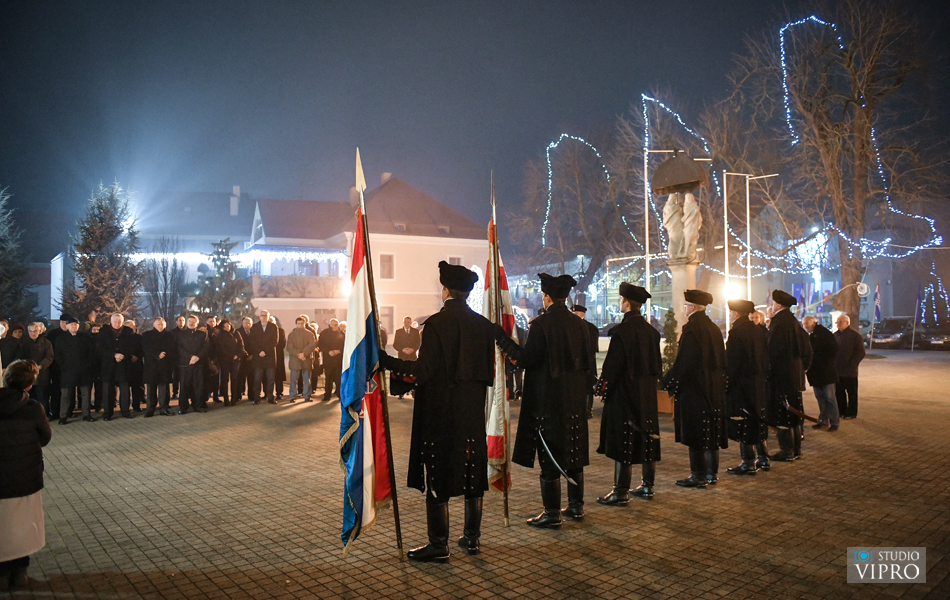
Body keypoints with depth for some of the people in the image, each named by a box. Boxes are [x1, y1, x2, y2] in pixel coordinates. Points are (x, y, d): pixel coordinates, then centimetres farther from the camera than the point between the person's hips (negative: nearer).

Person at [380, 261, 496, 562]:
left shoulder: (437, 323, -14)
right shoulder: (484, 325, 4)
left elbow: (424, 370, -19)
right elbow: (489, 374, 6)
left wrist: (387, 361, -11)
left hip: (440, 412, -6)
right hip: (473, 412, 6)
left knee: (437, 477, 2)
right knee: (472, 472, 14)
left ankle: (439, 545, 8)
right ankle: (472, 537, 25)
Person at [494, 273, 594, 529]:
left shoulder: (541, 324, -14)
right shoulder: (579, 324, 5)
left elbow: (526, 359, -15)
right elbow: (588, 362, 9)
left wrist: (501, 338, -6)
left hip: (547, 400, -6)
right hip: (575, 400, 6)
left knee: (549, 459, 0)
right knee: (573, 453, 15)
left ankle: (552, 514, 5)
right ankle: (576, 506, 25)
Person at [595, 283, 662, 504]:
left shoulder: (621, 331, -16)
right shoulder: (651, 331, 8)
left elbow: (613, 364, -16)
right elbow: (658, 363, 14)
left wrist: (604, 385, -4)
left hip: (624, 392, -8)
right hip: (648, 394, 8)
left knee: (622, 439, -4)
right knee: (647, 436, 13)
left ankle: (621, 491, -1)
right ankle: (647, 485, 22)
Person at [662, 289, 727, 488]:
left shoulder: (691, 328, -16)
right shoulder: (714, 328, 10)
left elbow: (683, 361, -18)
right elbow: (722, 361, 16)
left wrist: (670, 383, -8)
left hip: (694, 387, -8)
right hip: (714, 388, 8)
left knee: (695, 433, -2)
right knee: (711, 431, 13)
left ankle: (698, 476, 3)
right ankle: (712, 474, 20)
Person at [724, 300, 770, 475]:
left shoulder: (737, 332, -15)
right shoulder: (759, 330, 9)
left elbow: (732, 361, -17)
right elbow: (766, 357, 12)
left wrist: (727, 383, -12)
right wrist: (764, 377, 17)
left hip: (741, 383, -8)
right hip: (759, 383, 8)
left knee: (743, 423, -2)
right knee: (758, 419, 17)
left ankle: (748, 463, 2)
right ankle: (763, 459, 25)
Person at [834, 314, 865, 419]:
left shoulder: (855, 335, -5)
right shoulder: (835, 335, 11)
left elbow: (860, 353, -7)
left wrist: (851, 365, -13)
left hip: (850, 371, -5)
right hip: (837, 370, 5)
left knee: (851, 393, 3)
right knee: (839, 392, 10)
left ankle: (851, 413, 9)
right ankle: (841, 411, 20)